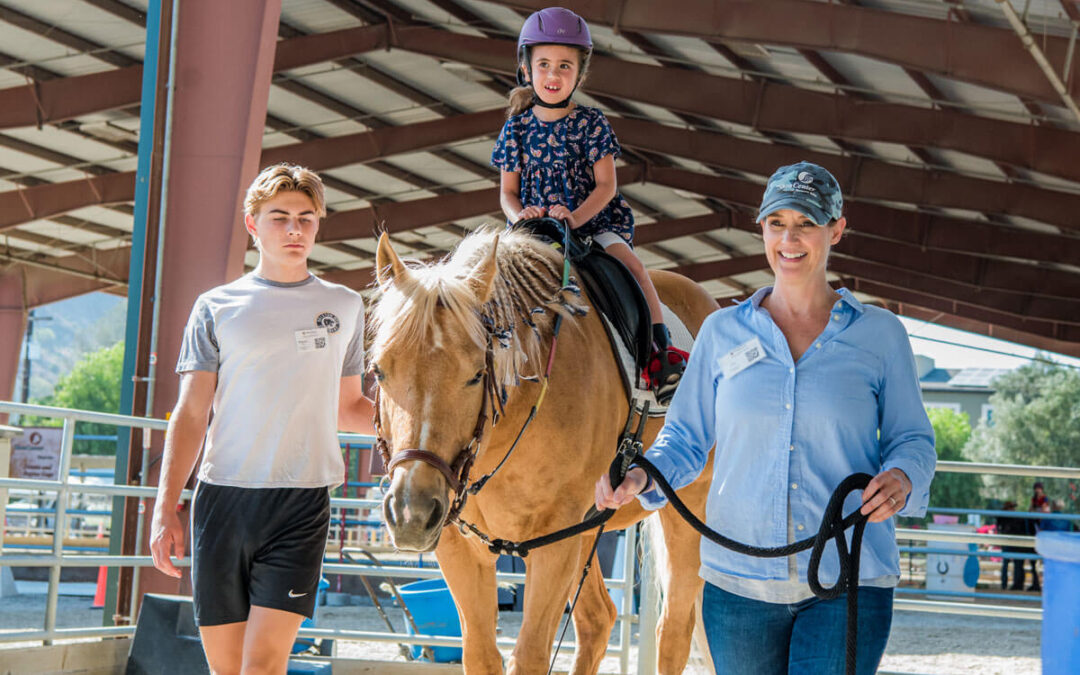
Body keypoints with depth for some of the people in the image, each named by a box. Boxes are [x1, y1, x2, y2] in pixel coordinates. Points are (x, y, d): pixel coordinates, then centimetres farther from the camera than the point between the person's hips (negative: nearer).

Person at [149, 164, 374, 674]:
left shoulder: (344, 306, 12)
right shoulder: (217, 308, 7)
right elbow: (191, 413, 5)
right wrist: (165, 507, -3)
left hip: (302, 502, 0)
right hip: (223, 497, 0)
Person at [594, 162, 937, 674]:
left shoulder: (879, 334, 4)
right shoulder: (722, 332, 8)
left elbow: (912, 438, 7)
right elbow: (686, 438, 12)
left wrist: (902, 478, -15)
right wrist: (643, 475, -9)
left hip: (849, 582, -2)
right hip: (739, 581, 2)